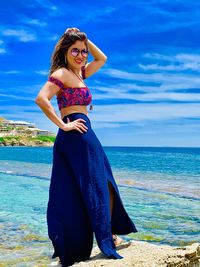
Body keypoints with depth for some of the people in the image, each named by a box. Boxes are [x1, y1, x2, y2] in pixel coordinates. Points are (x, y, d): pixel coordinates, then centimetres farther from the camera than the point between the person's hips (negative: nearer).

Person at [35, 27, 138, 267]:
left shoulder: (78, 73, 21)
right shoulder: (62, 73, -6)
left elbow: (102, 59, 32)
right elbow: (41, 99, -19)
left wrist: (85, 40, 21)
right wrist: (63, 125, -17)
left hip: (78, 136, 9)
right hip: (78, 135, -9)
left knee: (73, 195, 9)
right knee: (99, 187, -1)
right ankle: (107, 237, 10)